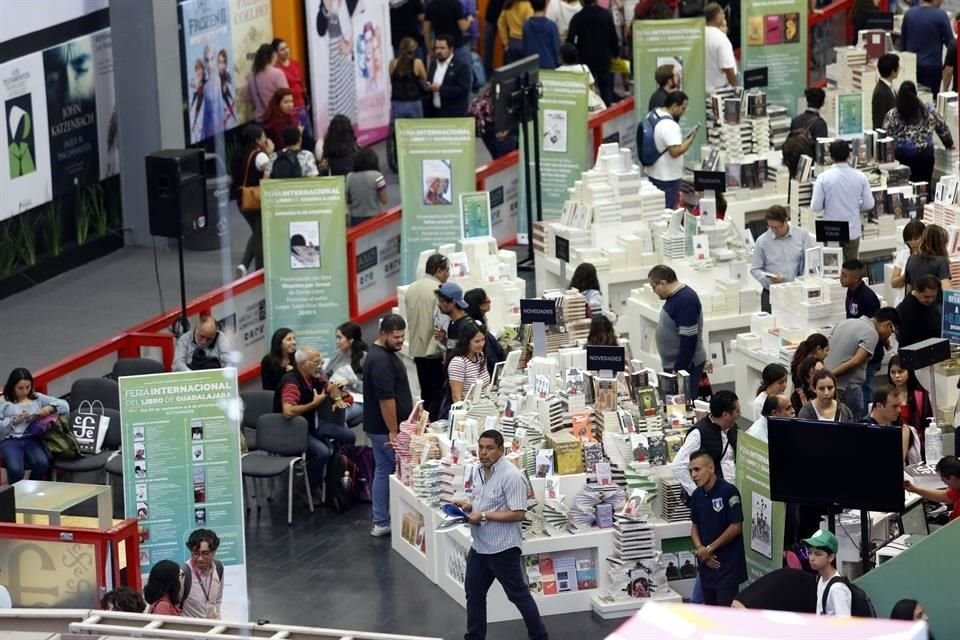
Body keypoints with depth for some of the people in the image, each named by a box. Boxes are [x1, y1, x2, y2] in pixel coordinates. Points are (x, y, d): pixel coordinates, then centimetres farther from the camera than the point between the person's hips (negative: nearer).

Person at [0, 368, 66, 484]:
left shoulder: (38, 398, 17)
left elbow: (64, 406, 15)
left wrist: (50, 408, -4)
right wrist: (15, 420, -10)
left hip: (32, 439, 3)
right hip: (10, 440, -3)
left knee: (42, 463, -30)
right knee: (16, 469, -33)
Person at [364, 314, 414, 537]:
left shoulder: (384, 354, 12)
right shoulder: (381, 361, -22)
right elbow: (386, 399, -24)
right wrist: (393, 432, -22)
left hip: (378, 427, 10)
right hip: (386, 428, -10)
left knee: (383, 470, 12)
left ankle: (381, 523, 16)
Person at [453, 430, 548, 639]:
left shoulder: (511, 476, -21)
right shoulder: (482, 471, 8)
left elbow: (518, 513, -24)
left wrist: (483, 516, -23)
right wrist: (469, 505, 3)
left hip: (502, 549, -9)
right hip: (479, 547, 9)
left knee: (518, 595, 4)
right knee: (474, 592, 16)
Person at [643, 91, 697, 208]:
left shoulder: (651, 115, 5)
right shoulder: (670, 126, -26)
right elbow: (675, 151, -30)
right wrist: (690, 139, -19)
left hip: (652, 172, 9)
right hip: (668, 177, -9)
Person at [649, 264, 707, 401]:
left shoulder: (685, 300, -20)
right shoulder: (675, 296, 10)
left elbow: (689, 339, -23)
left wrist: (678, 370, -21)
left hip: (685, 366, -10)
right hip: (673, 364, 10)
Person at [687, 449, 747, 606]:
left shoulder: (728, 491, -15)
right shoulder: (697, 495, 6)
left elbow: (736, 527, -16)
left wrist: (709, 549, -11)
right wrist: (700, 549, -5)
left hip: (727, 564, -7)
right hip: (707, 563, 7)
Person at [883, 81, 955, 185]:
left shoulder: (892, 115, -5)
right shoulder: (929, 111, 1)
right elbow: (943, 129, 14)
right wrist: (949, 144, 31)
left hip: (901, 157, -2)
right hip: (924, 156, 2)